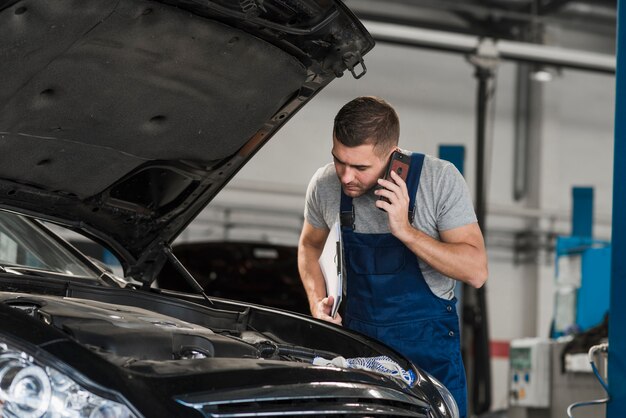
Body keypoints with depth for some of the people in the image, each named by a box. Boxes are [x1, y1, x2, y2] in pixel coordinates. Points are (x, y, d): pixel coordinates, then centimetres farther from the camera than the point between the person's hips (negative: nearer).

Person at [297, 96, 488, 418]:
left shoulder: (441, 180, -19)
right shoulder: (324, 186, -9)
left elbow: (476, 271, -21)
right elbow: (309, 245, 13)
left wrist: (405, 231, -29)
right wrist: (317, 301, -5)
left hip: (428, 343, -2)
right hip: (357, 334, 3)